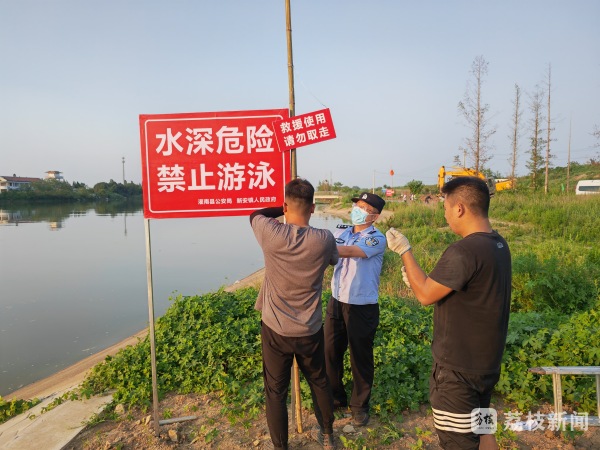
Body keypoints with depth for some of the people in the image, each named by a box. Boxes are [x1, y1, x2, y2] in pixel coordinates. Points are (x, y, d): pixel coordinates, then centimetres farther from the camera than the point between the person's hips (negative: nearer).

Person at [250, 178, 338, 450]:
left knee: (276, 392, 15)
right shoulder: (324, 240, -15)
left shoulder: (271, 233, -18)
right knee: (319, 383, 24)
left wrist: (284, 209, 9)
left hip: (275, 330, -2)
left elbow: (255, 214, 5)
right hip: (310, 331, 2)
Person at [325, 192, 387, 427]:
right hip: (336, 302, 5)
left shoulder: (377, 238, -14)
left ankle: (359, 405, 32)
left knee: (361, 357, 10)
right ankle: (335, 396, 39)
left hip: (362, 307, -5)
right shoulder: (341, 231, 5)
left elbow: (349, 251, -28)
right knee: (330, 352, 15)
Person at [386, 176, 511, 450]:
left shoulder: (464, 250, -28)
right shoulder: (498, 244, 3)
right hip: (486, 362, 9)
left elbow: (426, 296, -18)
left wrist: (404, 251, -10)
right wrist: (420, 282, 8)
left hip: (458, 369, -9)